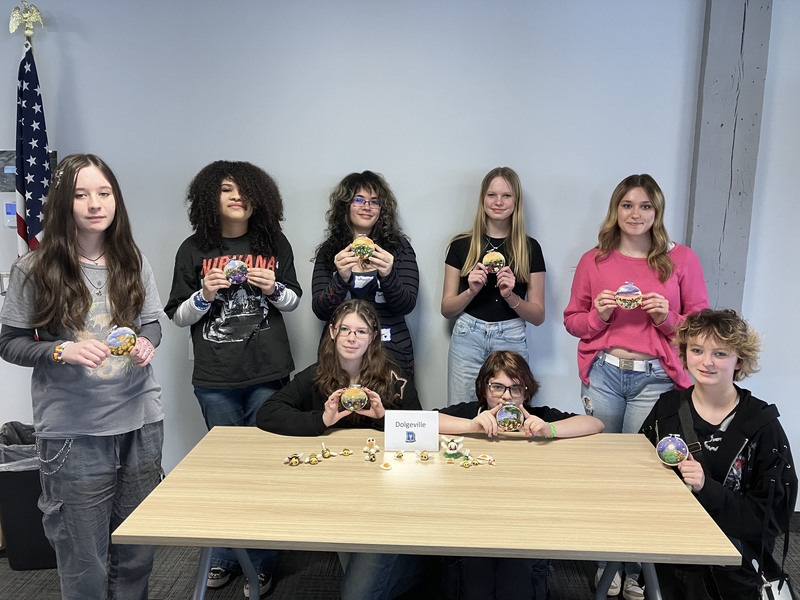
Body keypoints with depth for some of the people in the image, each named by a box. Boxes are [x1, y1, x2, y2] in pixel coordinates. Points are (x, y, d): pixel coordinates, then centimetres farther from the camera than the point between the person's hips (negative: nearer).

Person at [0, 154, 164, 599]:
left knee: (139, 551, 15)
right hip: (74, 430, -3)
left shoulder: (133, 262, 4)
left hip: (141, 421, 3)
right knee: (84, 561, 10)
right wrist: (62, 351, -19)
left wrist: (147, 343, -9)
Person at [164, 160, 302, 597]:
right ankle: (225, 556, 29)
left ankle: (262, 561, 20)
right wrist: (205, 295, -12)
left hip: (268, 374, 0)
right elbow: (178, 316, 6)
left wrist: (273, 289, -8)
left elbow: (293, 301, 12)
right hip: (216, 379, 0)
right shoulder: (194, 249, 3)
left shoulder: (274, 243, 5)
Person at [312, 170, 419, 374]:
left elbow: (406, 306, -5)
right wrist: (341, 279, -20)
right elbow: (320, 311, -3)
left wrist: (387, 276, -23)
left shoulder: (399, 246, 2)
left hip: (391, 352, 0)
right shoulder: (328, 250, 4)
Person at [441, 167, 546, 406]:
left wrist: (510, 297, -12)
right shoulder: (461, 245, 5)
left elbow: (538, 316, 5)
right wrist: (471, 290, -12)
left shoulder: (530, 248, 5)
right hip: (467, 340, 0)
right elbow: (446, 309, 6)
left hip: (511, 342, 0)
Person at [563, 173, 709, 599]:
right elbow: (573, 320, 12)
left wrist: (667, 317, -11)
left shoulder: (682, 259, 5)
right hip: (603, 374, 2)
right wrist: (599, 314, -7)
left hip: (655, 377, -1)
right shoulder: (594, 261, 8)